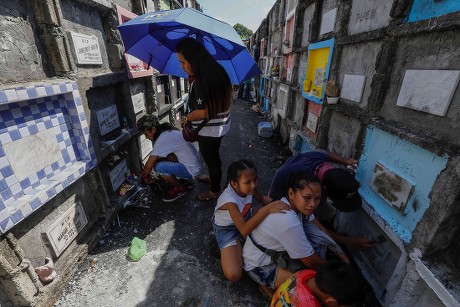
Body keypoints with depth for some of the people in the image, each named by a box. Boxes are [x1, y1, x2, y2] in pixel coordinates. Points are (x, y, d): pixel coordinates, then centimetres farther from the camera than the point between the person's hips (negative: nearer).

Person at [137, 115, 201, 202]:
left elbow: (149, 165, -16)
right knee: (157, 159, 6)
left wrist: (144, 176, 3)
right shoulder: (168, 131, 6)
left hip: (191, 169, -9)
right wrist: (146, 172, 15)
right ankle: (181, 179, 18)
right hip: (192, 163, 9)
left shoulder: (163, 139, -23)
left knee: (159, 167, -25)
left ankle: (180, 189, -1)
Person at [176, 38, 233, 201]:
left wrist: (186, 119, -10)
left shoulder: (200, 82, -27)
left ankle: (214, 191, 32)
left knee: (211, 159, 10)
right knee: (213, 156, 28)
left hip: (209, 130, -9)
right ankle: (214, 177, 53)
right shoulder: (216, 72, 2)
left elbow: (203, 112, -26)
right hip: (219, 125, 9)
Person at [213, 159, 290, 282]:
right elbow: (244, 230, -42)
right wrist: (267, 209, -47)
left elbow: (262, 198, 2)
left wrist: (276, 203, -18)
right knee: (233, 275, -22)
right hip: (227, 229, -6)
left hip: (245, 220, 7)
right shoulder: (230, 200, -38)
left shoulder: (247, 187, -20)